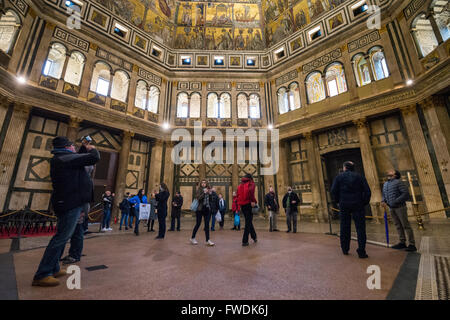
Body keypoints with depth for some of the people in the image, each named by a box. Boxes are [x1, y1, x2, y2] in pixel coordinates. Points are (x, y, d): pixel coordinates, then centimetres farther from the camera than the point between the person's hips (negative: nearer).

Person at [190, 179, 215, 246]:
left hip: (207, 209, 3)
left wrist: (210, 193, -8)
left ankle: (208, 240, 5)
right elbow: (198, 198, -16)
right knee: (198, 224, 4)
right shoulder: (199, 190, 0)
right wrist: (204, 193, -22)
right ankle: (192, 238, 22)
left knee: (207, 224, 2)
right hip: (200, 209, -3)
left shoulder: (208, 190, 9)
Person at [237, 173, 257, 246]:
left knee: (248, 221, 20)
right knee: (248, 222, 0)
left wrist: (240, 202, 8)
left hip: (242, 205, 6)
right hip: (248, 204, -6)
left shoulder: (240, 185, 17)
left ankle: (254, 236, 33)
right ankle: (245, 241, 0)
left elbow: (237, 194, 7)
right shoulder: (251, 183, -1)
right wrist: (253, 201, -19)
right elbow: (251, 191, -23)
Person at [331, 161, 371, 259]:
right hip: (358, 205, 0)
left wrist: (338, 201, 7)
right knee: (360, 228, 4)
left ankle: (345, 250, 19)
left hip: (344, 205, 0)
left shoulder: (339, 177, 2)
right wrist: (364, 202, 8)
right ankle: (361, 252, 3)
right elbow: (367, 191, 0)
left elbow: (333, 191, -5)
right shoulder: (360, 177, 5)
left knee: (344, 228, 10)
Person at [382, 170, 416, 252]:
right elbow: (384, 195, 19)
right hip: (391, 208, 6)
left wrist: (396, 201, -20)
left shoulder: (398, 182, -7)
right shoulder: (385, 184, 14)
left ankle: (412, 245, 8)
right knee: (398, 225, 11)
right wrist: (383, 201, 1)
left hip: (400, 207, -6)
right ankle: (402, 242, 19)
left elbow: (406, 193, -14)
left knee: (406, 225, -1)